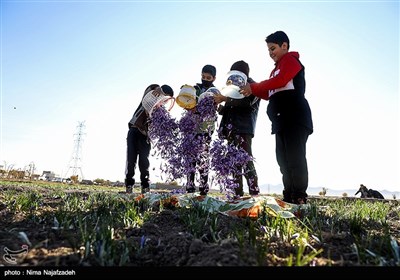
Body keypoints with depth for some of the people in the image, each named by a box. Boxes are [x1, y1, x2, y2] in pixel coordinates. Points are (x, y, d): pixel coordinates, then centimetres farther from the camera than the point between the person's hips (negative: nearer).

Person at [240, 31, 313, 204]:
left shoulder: (290, 60, 4)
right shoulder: (277, 69, 29)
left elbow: (279, 81, -15)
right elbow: (270, 94, 21)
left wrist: (253, 87, -9)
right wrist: (252, 90, 7)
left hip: (295, 118, -9)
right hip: (282, 121, 9)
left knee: (295, 158, -13)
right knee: (284, 160, 4)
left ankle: (299, 198, -11)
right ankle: (289, 198, 8)